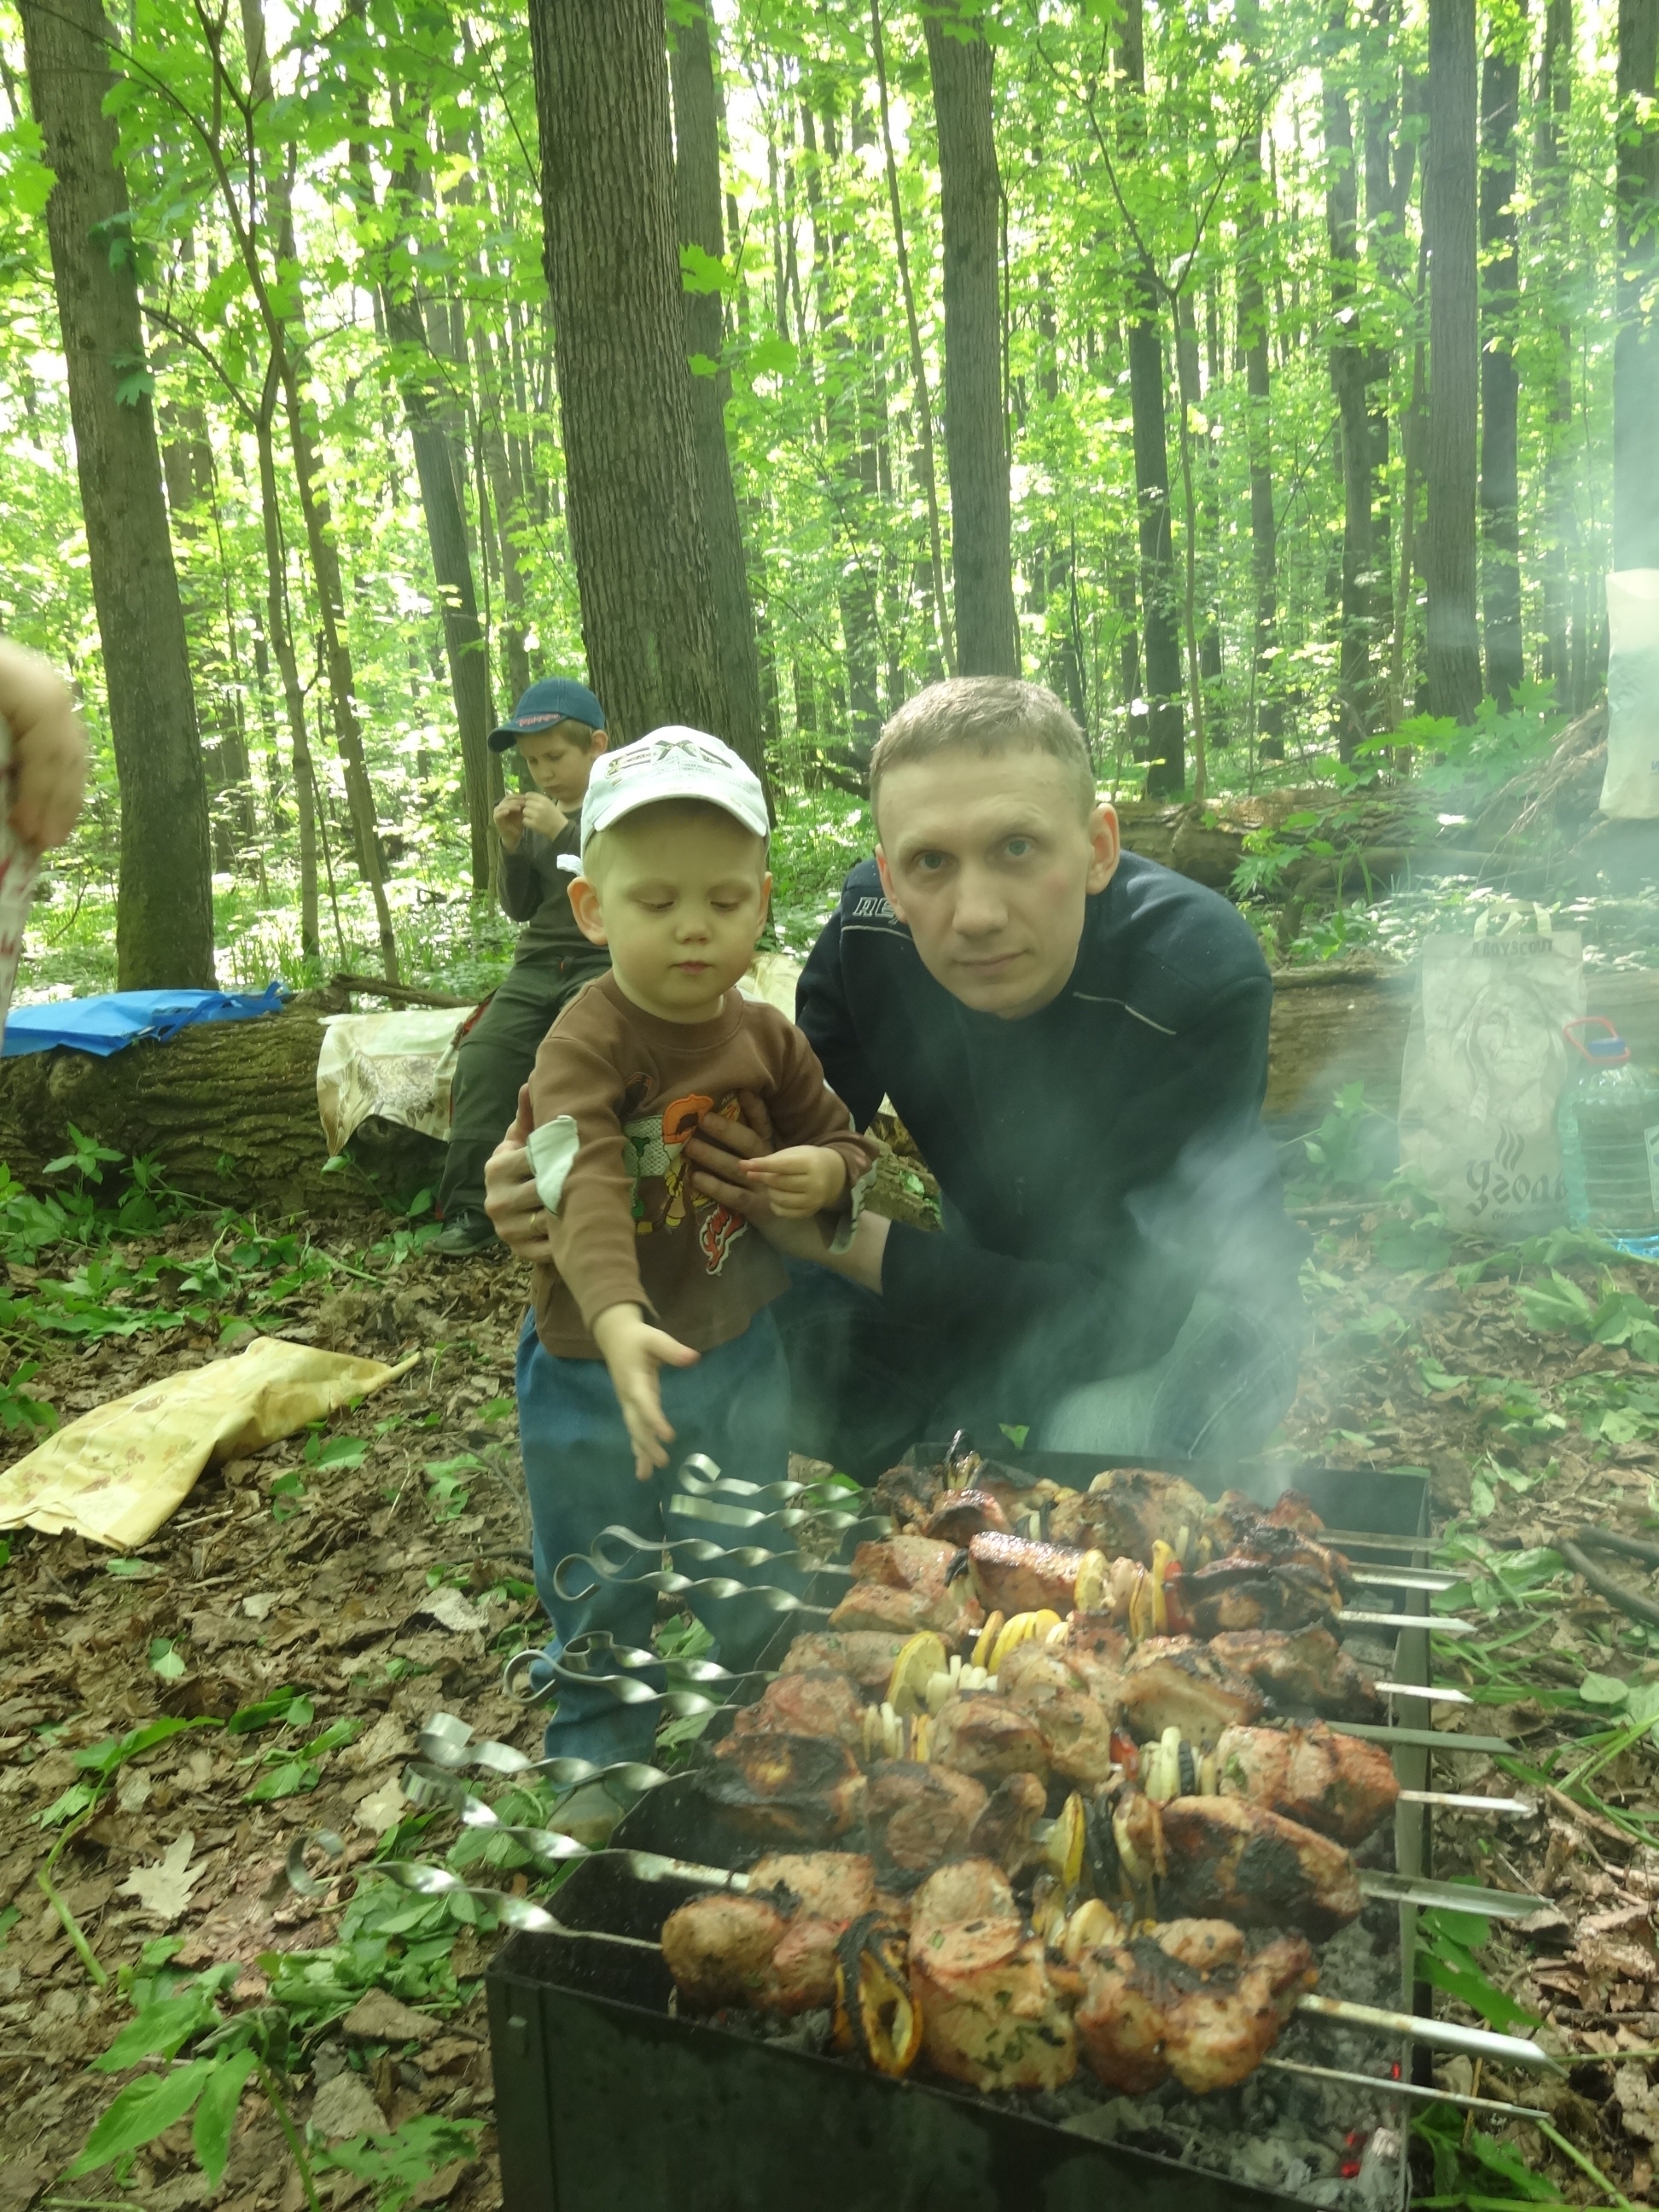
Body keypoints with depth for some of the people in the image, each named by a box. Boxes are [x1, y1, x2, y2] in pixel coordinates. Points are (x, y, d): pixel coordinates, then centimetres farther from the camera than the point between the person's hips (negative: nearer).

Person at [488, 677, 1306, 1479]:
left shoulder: (1204, 980, -33)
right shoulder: (871, 928, -19)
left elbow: (1122, 1316, -31)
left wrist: (834, 1234, -31)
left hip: (1194, 1297, -4)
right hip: (999, 1263, 4)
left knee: (1097, 1447, -35)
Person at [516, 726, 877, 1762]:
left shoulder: (768, 1037, -3)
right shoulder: (587, 1043, -21)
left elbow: (845, 1142, 9)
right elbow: (585, 1184, -37)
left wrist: (827, 1173, -16)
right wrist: (618, 1319, -53)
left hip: (743, 1360, 5)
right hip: (601, 1377, -4)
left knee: (753, 1609, 22)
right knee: (604, 1620, 16)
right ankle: (599, 1778, 42)